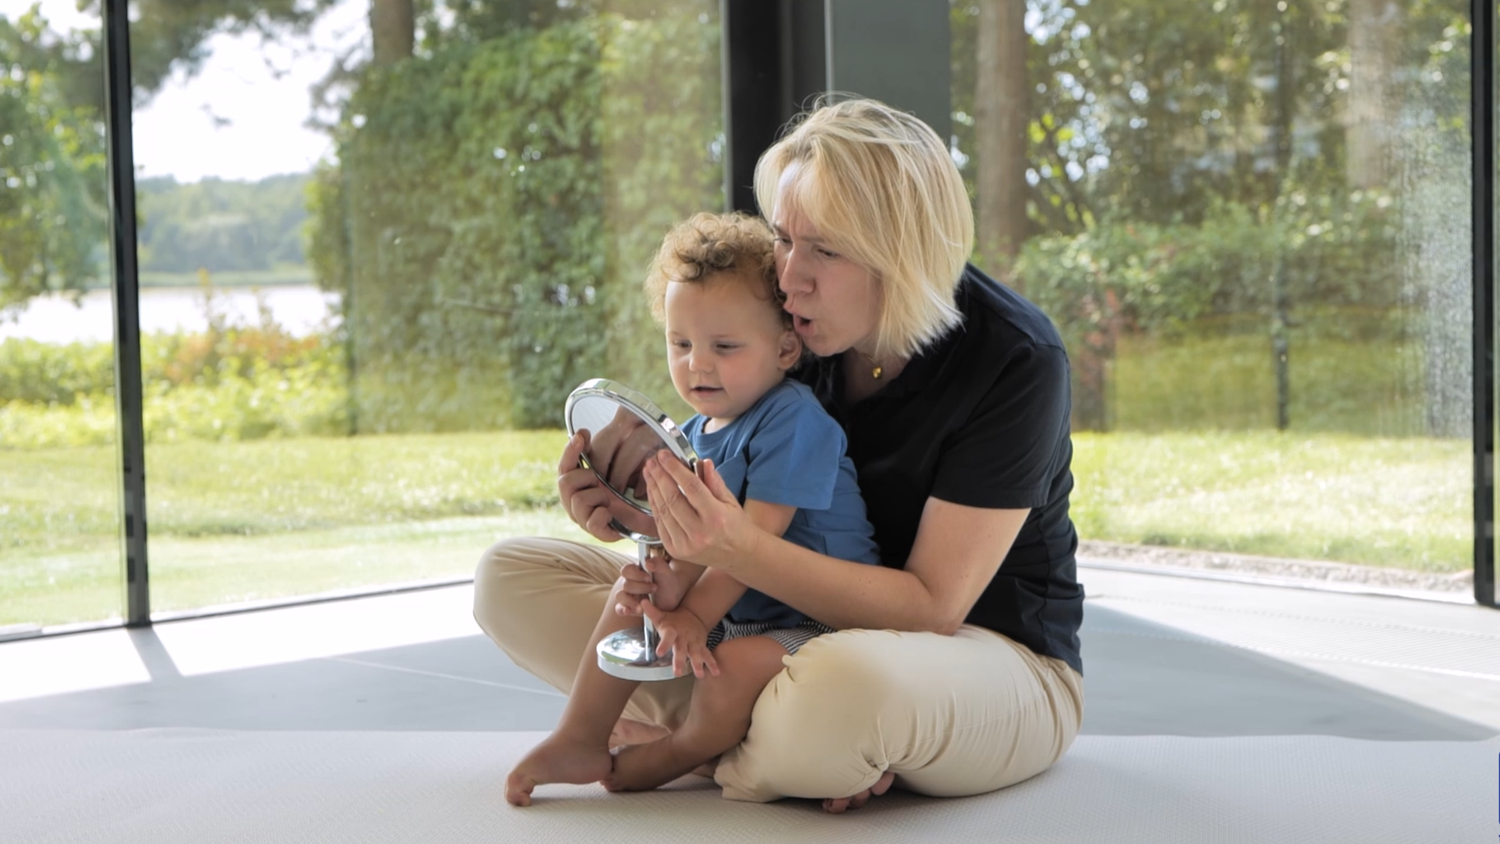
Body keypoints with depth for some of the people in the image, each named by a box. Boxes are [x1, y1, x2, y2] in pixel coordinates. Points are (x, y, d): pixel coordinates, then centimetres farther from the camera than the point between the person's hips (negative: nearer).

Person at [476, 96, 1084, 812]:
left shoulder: (1017, 362, -21)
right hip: (810, 631, 7)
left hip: (1000, 656, -6)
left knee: (844, 681, -46)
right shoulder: (795, 328, -5)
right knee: (509, 576, -4)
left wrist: (740, 551, -36)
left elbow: (933, 605, -23)